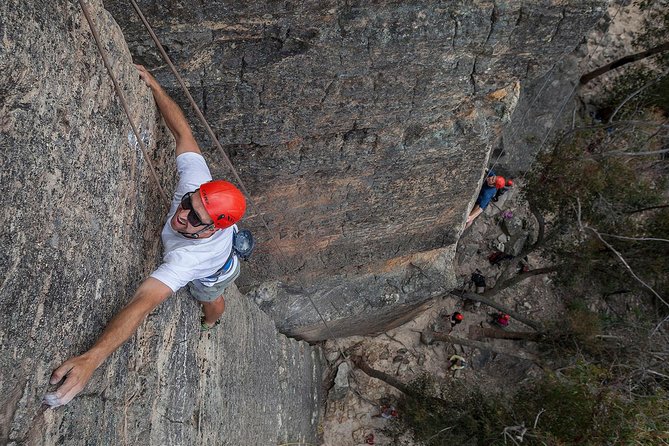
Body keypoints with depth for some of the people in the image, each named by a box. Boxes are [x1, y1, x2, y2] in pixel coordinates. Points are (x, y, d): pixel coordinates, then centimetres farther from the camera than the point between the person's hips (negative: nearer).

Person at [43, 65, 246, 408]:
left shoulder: (189, 255, -57)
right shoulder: (196, 180, -44)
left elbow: (145, 301, -68)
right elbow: (182, 131, -31)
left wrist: (93, 358, -77)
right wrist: (153, 86, -31)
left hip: (210, 273, -3)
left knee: (210, 301, 35)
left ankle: (210, 324, 72)